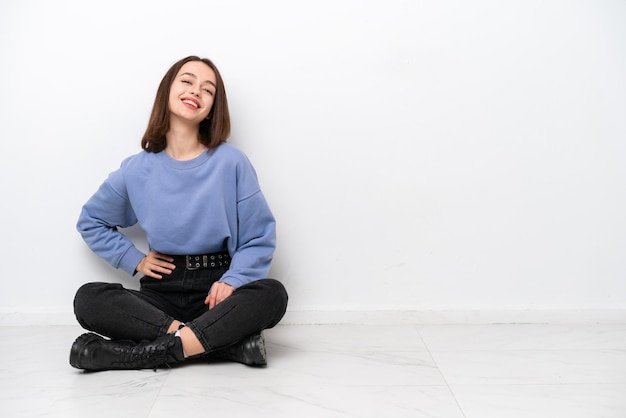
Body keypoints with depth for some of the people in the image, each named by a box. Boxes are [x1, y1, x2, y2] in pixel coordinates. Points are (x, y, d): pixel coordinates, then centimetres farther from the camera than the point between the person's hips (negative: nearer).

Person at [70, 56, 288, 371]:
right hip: (162, 290, 2)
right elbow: (90, 222, 19)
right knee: (88, 300, -25)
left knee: (272, 294, -31)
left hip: (215, 290, -2)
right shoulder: (137, 170, 3)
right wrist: (135, 260, 5)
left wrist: (232, 281, -18)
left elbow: (259, 238, -1)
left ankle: (156, 350, -29)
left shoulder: (231, 163, -3)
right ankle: (227, 339, -29)